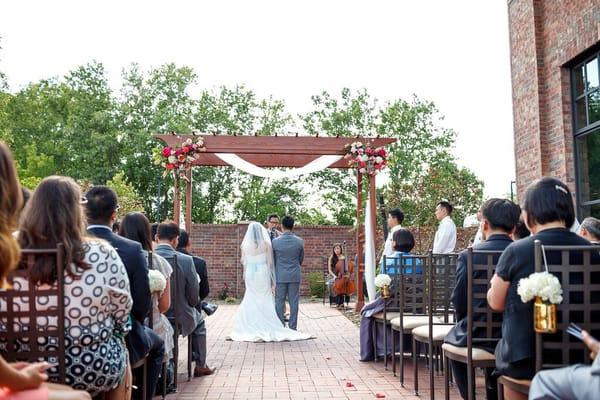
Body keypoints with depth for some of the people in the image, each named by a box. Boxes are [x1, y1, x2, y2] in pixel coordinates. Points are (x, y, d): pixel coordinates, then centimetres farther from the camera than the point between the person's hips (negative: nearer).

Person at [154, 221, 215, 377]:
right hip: (178, 320, -3)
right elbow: (194, 298, -12)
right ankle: (200, 365, 35)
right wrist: (193, 303, 11)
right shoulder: (186, 260, -20)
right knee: (199, 321, 30)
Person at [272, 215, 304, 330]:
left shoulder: (275, 241, -7)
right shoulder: (299, 241, -3)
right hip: (295, 276, 1)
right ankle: (292, 328, 9)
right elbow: (301, 259, 10)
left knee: (279, 302, 5)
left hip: (280, 276, -1)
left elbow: (273, 260, 5)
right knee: (294, 302, 6)